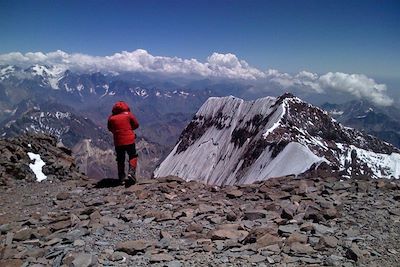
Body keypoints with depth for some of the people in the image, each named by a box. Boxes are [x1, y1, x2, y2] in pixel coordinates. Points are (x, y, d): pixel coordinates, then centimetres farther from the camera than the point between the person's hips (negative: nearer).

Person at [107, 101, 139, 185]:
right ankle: (131, 172, -8)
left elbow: (110, 129, 10)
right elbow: (136, 124, 2)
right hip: (129, 140, -2)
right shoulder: (128, 114, -5)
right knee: (133, 156, 14)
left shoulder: (111, 117, 0)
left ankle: (121, 178, 14)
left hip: (118, 142, 2)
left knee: (120, 159, 13)